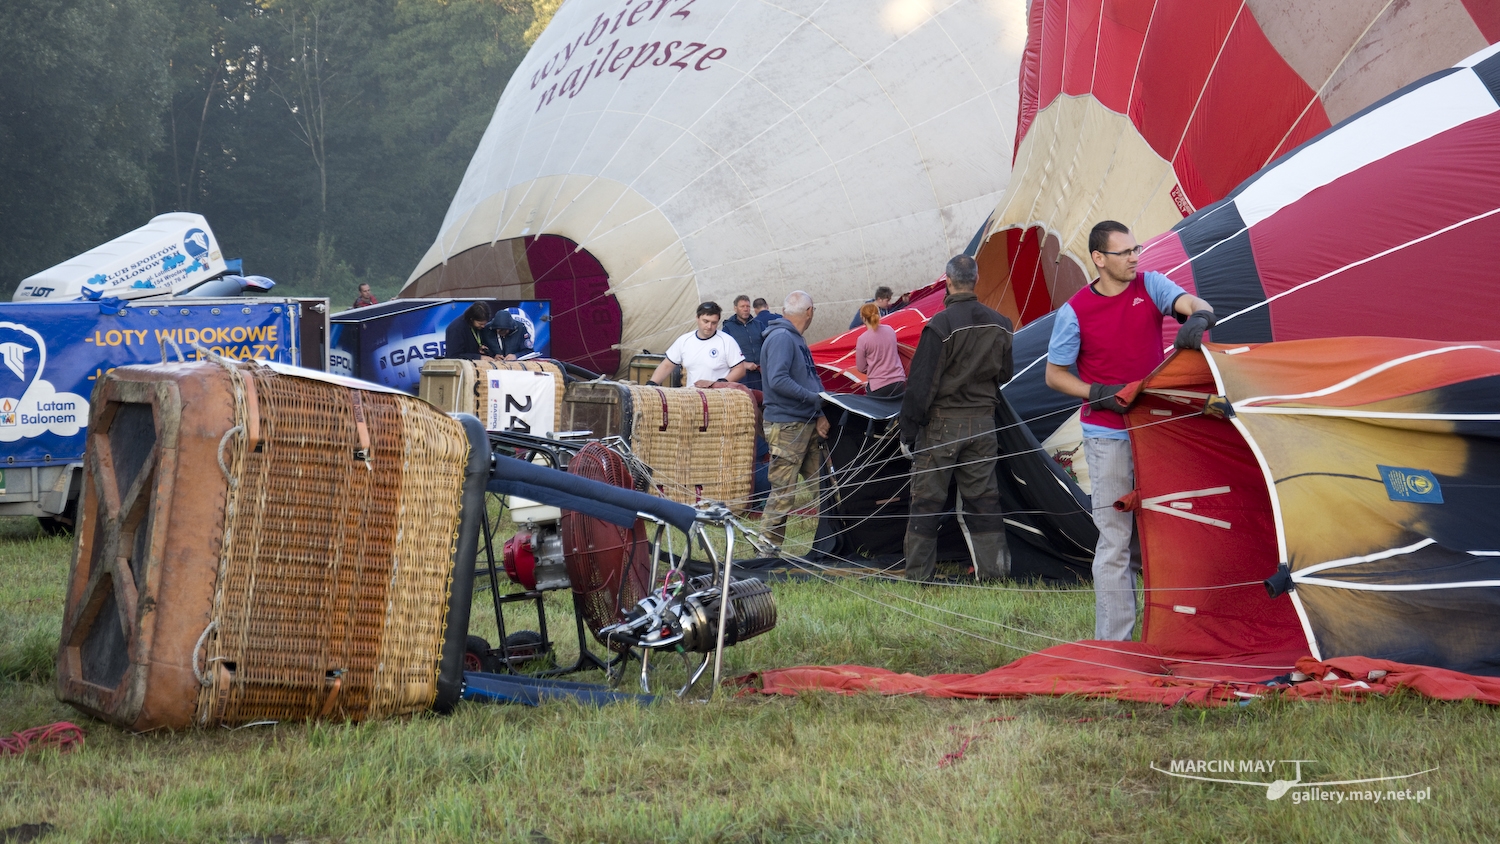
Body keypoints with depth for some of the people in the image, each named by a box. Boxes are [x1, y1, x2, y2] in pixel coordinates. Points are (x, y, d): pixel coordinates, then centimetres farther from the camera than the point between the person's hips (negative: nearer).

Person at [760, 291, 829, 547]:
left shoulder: (797, 339, 17)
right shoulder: (781, 338, -14)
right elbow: (778, 380, -25)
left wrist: (819, 415, 3)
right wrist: (814, 398, -18)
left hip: (808, 425, 10)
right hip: (787, 427, -10)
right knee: (783, 491, -7)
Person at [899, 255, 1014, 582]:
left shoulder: (941, 325, -16)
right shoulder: (1000, 325, 3)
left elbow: (921, 383, -14)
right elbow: (1005, 375, 15)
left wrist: (908, 431, -8)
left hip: (943, 423, -5)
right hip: (984, 425, 5)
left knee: (927, 500, 2)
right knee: (983, 498, 11)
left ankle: (917, 574, 6)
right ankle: (992, 570, 11)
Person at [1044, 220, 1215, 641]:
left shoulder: (1150, 285, -1)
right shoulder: (1075, 312, -9)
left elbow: (1196, 304, -15)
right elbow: (1054, 374, -1)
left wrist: (1198, 319, -39)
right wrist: (1098, 394, -16)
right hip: (1108, 437, -4)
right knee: (1115, 537, -5)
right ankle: (1112, 641, 0)